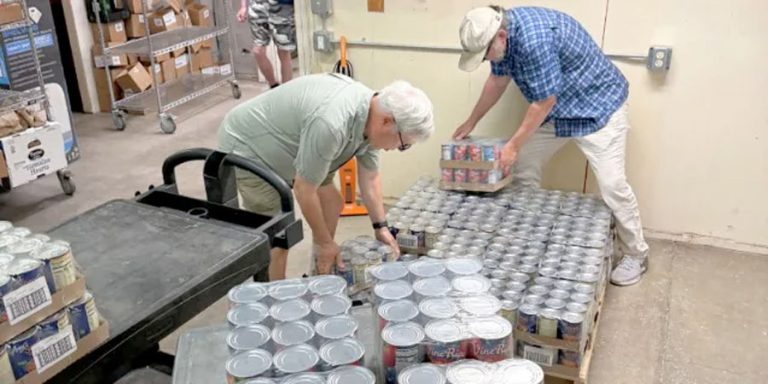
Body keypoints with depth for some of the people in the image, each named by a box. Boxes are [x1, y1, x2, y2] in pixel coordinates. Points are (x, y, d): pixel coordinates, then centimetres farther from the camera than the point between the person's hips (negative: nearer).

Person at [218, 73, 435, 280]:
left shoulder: (371, 115, -9)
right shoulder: (331, 124, -38)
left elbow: (369, 177, 4)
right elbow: (304, 190, -27)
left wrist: (381, 227, 5)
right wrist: (324, 242, -15)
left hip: (285, 146, 9)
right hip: (248, 147, -9)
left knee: (332, 202, 10)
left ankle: (322, 278, 24)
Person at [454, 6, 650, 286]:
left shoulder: (535, 40, -36)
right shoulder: (500, 31, -8)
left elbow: (544, 102, -27)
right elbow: (498, 81, 8)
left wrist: (513, 145, -19)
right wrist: (472, 122, 14)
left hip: (598, 106, -8)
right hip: (556, 109, 9)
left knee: (611, 184, -11)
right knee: (523, 167, 8)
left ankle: (635, 255, 8)